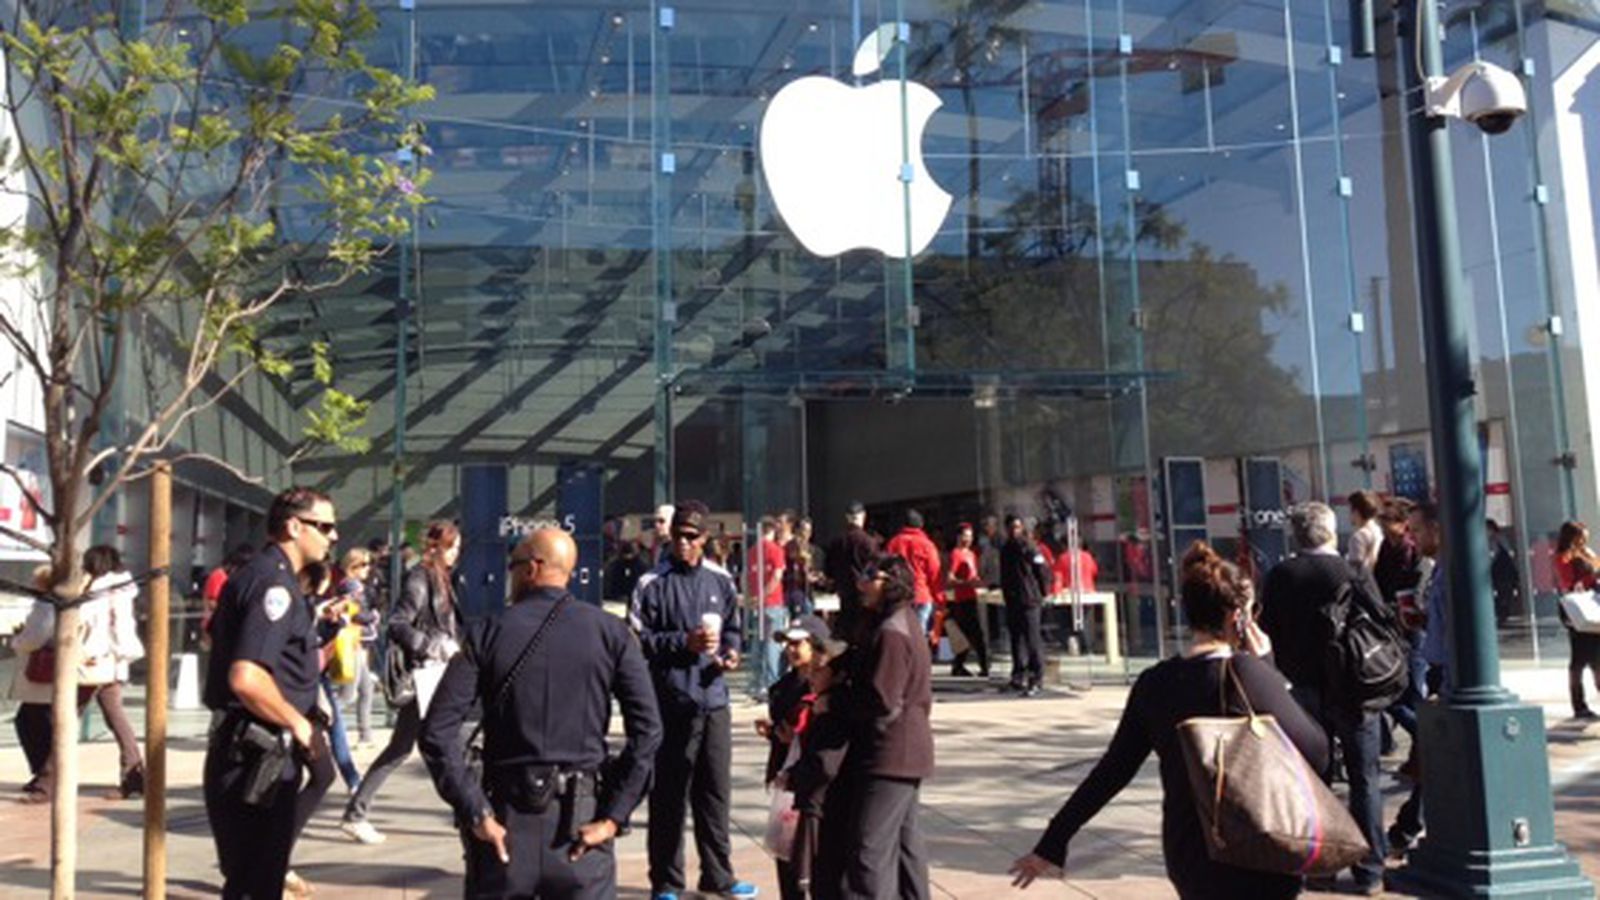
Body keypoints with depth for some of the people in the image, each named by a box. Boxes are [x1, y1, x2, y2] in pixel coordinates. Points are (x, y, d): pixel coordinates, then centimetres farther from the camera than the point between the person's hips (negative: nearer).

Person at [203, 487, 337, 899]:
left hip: (255, 755, 10)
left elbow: (217, 633, 28)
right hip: (256, 759, -10)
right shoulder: (274, 582, -19)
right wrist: (300, 724, -16)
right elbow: (246, 678, -29)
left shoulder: (253, 574, 13)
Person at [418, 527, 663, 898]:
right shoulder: (610, 633, -1)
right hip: (579, 824, 0)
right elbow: (647, 729, -8)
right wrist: (613, 816, -4)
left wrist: (477, 813, -6)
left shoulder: (487, 633, -2)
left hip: (505, 824, 0)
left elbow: (437, 732, -9)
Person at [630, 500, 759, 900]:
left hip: (714, 700, 4)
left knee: (716, 791, 13)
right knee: (668, 795, 5)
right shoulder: (652, 584, -6)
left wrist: (730, 650, -1)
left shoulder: (720, 580, 7)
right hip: (671, 702, -4)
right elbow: (637, 640, -7)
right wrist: (684, 643, -15)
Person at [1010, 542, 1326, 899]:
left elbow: (1111, 772, 1)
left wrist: (1052, 844, 9)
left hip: (1186, 860, 6)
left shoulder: (1154, 684, -1)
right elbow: (1315, 753, -13)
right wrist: (1268, 670, -6)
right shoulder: (1247, 673, -18)